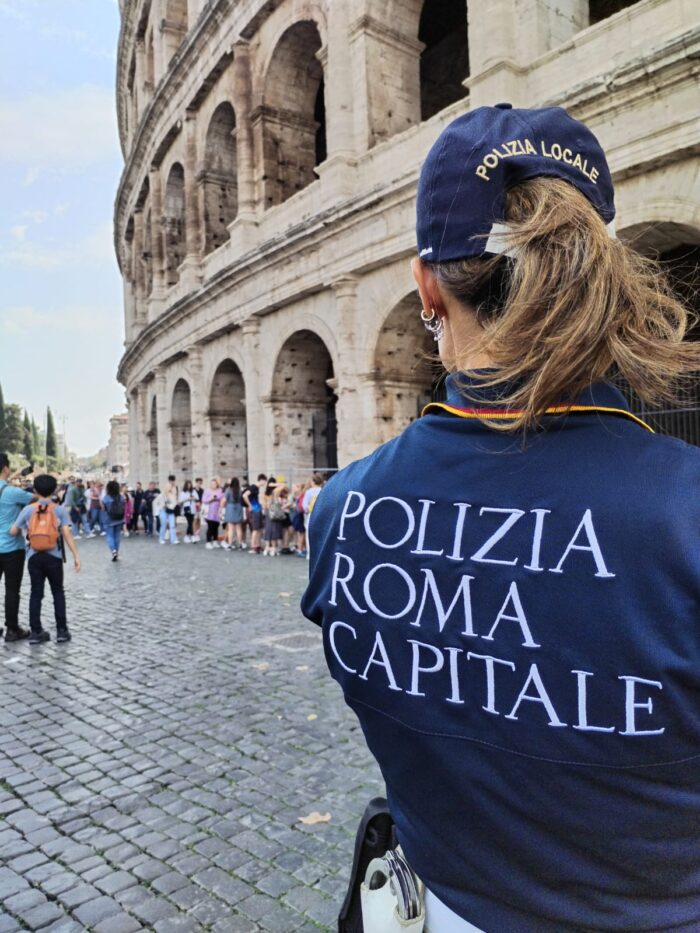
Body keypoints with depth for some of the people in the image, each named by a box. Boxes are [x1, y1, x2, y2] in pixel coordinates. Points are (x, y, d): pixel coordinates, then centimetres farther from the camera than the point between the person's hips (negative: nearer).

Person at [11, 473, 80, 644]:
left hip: (34, 557, 1)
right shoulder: (59, 510, -5)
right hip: (53, 557, -1)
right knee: (58, 593, 11)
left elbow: (13, 531, -1)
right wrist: (76, 555, -10)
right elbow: (67, 534, -11)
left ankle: (36, 632, 12)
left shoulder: (27, 510, -1)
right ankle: (61, 630, 10)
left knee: (36, 593, 10)